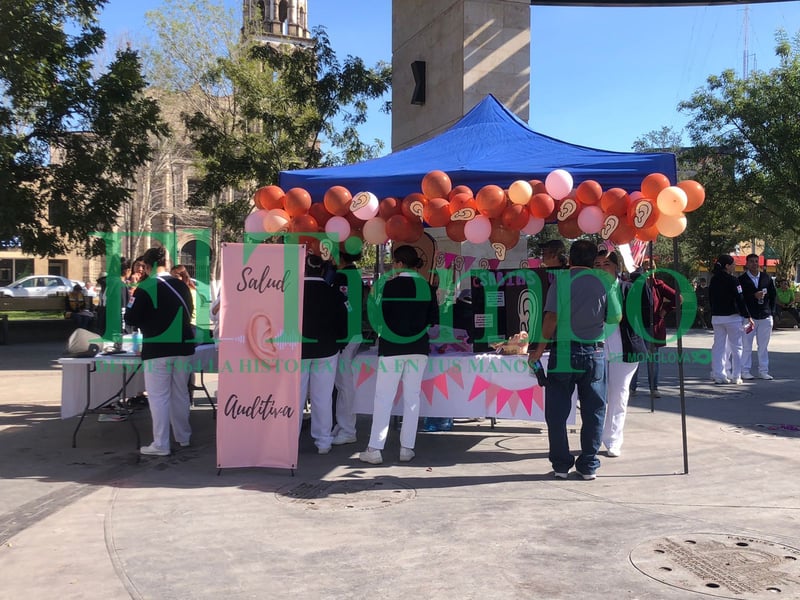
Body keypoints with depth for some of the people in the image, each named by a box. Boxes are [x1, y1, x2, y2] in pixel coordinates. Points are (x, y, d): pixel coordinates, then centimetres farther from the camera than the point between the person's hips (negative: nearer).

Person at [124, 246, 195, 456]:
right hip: (183, 346, 5)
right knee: (180, 393, 16)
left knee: (158, 396, 1)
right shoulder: (181, 286, 6)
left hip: (157, 349, -5)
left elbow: (131, 320, -6)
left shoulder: (145, 288, -9)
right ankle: (183, 437, 27)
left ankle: (161, 445, 3)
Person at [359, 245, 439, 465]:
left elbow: (376, 317, -7)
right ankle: (407, 448, 12)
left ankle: (375, 449, 3)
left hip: (391, 348, -3)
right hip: (418, 348, 3)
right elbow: (434, 319, 6)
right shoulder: (427, 287, 1)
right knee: (412, 397, 10)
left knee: (383, 398, 2)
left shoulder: (388, 286, -9)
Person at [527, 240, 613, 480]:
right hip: (594, 353, 2)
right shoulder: (603, 282, 2)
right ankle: (588, 465, 15)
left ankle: (561, 464, 11)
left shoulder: (561, 281, -5)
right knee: (593, 412, 11)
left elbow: (551, 318, -10)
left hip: (564, 352, -2)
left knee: (557, 412, 7)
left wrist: (540, 348, -2)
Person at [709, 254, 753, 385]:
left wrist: (715, 313, 17)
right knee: (736, 347, 4)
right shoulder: (732, 280, -12)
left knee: (718, 346, 8)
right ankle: (736, 376, 5)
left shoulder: (713, 280, 7)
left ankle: (718, 375, 7)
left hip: (716, 318, 6)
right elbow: (740, 300, -12)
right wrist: (748, 317, -7)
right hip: (732, 317, -6)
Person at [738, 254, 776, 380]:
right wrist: (754, 296, -18)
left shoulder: (767, 278, 9)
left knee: (764, 346, 8)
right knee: (746, 345, 0)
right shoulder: (741, 279, -2)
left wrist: (771, 311, 7)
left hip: (765, 317, 3)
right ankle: (745, 371, 7)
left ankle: (763, 371, 14)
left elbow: (773, 295, 14)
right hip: (748, 316, -3)